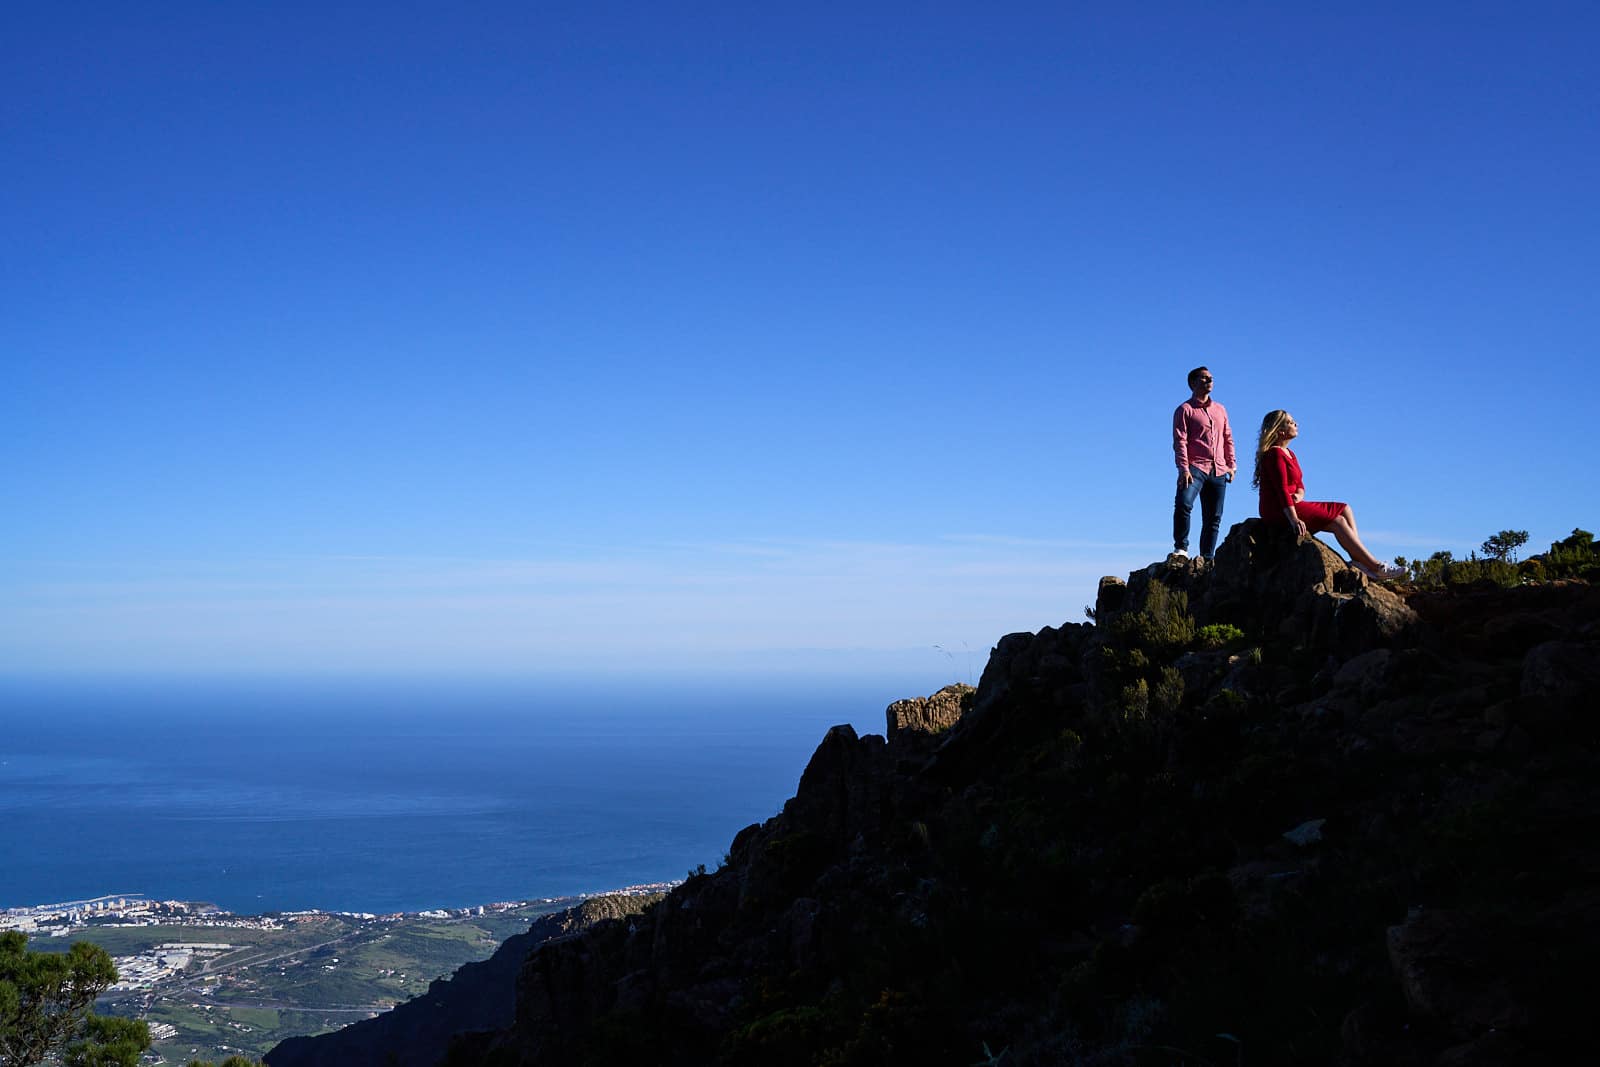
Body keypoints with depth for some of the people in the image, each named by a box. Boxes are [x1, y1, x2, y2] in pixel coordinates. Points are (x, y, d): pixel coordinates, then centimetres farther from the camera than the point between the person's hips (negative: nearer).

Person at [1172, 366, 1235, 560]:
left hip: (1218, 471, 6)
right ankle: (1181, 548, -18)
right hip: (1195, 468, -6)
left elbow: (1228, 439, 24)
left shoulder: (1220, 410, 21)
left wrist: (1231, 465, 14)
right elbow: (1180, 441, -6)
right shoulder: (1185, 410, 2)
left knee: (1214, 518, 4)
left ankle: (1207, 557, 8)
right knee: (1183, 504, -27)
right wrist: (1183, 469, -17)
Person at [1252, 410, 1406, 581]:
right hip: (1278, 510, -10)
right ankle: (1375, 567, -14)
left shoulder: (1289, 454, 19)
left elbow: (1299, 484, 16)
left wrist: (1299, 495, -10)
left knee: (1344, 509, 2)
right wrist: (1294, 520, -31)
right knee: (1337, 521, -15)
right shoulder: (1274, 454, -13)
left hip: (1291, 504, 10)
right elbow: (1281, 489, -22)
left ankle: (1358, 560, -14)